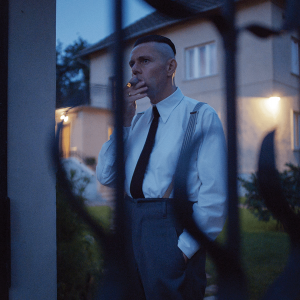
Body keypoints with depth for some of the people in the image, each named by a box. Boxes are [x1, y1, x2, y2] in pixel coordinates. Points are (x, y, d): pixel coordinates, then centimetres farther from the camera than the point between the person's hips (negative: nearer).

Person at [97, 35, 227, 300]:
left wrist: (185, 247, -17)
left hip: (171, 228, -5)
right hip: (130, 225, 6)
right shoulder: (137, 120, 14)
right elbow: (106, 178, 6)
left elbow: (216, 194, -12)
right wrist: (123, 121, -2)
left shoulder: (201, 115, -4)